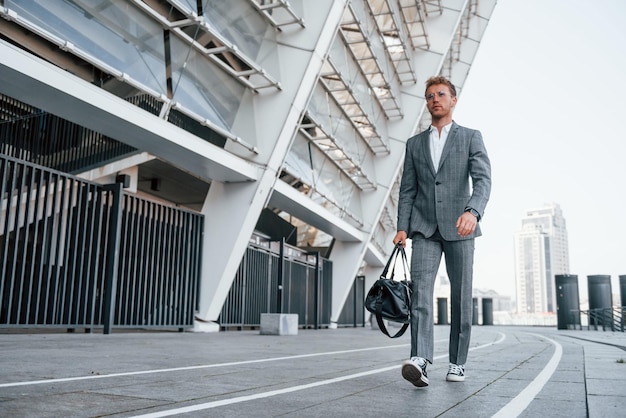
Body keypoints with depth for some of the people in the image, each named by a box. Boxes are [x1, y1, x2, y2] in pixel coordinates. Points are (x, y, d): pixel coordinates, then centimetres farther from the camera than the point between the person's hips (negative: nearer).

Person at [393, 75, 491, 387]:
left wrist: (473, 211, -28)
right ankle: (419, 360, -23)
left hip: (458, 228, -1)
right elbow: (407, 190, 11)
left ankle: (457, 362, 13)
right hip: (424, 227, 1)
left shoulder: (471, 137, 6)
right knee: (420, 289, -15)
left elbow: (483, 179, -8)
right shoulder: (415, 143, 15)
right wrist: (402, 228, -1)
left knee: (461, 295, 2)